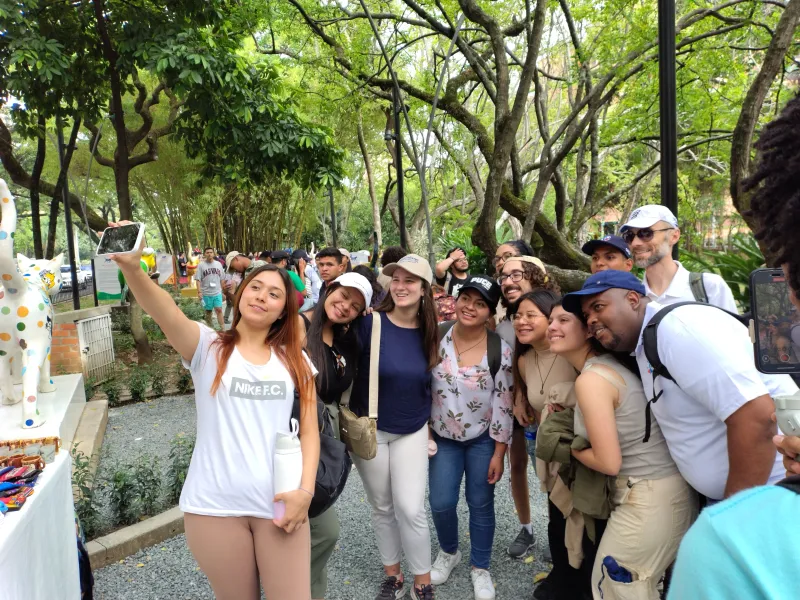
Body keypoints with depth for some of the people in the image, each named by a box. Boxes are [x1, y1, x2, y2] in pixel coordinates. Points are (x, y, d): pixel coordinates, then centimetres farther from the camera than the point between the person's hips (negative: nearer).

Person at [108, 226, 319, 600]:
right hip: (215, 507, -1)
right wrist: (132, 268, -40)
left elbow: (309, 430, 4)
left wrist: (305, 491, -8)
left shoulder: (295, 360, 5)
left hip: (281, 505, 1)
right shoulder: (207, 348, -2)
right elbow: (163, 311, -22)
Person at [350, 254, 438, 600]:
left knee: (410, 509, -1)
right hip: (370, 429, -1)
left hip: (412, 431, 1)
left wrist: (429, 423, 8)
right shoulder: (370, 323, -17)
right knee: (382, 507, 13)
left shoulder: (428, 332, -6)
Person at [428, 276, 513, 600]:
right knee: (441, 503, 4)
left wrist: (498, 454, -9)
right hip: (443, 437, 2)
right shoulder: (437, 338, -11)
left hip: (483, 439, -1)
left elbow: (504, 404, -11)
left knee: (481, 504, 10)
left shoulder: (500, 350, -16)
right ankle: (448, 552, 35)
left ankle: (480, 567, 33)